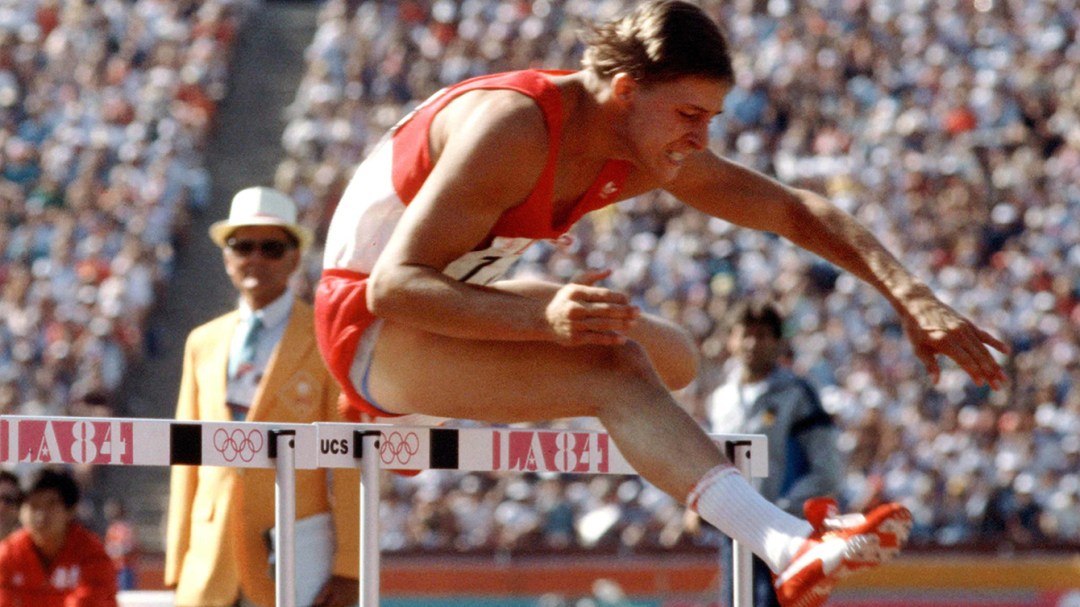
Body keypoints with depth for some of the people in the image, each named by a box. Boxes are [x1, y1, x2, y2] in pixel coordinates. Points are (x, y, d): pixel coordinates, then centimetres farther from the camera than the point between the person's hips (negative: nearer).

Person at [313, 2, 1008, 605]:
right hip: (368, 324, -9)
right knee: (614, 368, -31)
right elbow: (393, 285, -34)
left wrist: (913, 298, -9)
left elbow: (795, 210, 3)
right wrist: (544, 317, -48)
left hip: (449, 304, 9)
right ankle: (791, 549, -49)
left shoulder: (655, 150, -5)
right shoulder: (514, 129, -29)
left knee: (676, 358, 18)